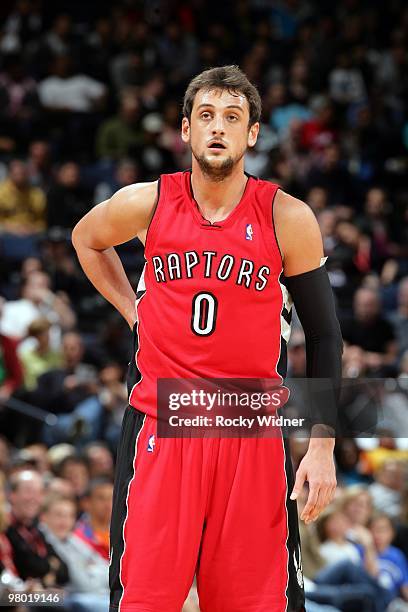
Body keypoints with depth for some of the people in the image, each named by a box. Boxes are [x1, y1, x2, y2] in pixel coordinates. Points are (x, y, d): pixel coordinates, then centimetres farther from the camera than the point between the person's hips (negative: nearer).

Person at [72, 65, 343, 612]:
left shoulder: (288, 219, -4)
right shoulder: (146, 204, -1)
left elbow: (324, 336, 3)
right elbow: (86, 238, 23)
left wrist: (322, 447, -2)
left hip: (252, 435, 0)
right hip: (159, 425, 0)